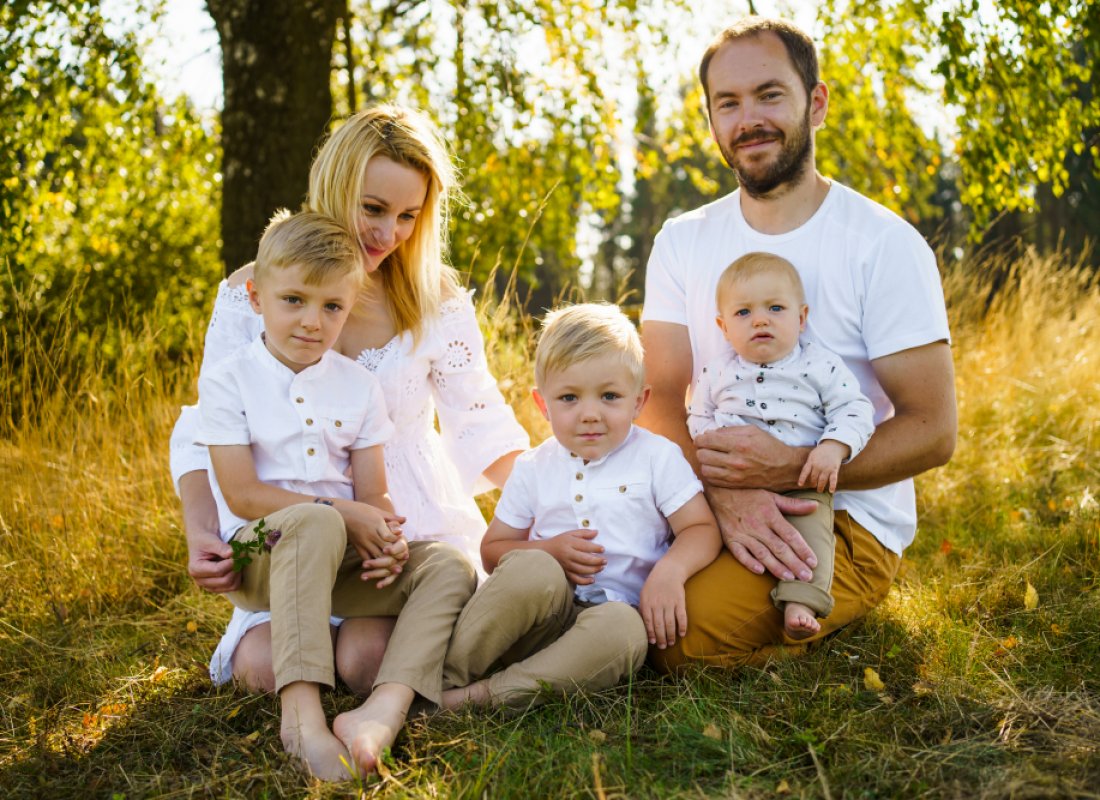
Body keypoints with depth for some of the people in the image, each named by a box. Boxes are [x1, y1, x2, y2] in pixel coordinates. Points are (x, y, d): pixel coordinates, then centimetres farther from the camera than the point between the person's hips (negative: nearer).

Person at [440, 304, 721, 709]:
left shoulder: (658, 457, 4)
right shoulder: (533, 468, 10)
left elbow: (702, 529, -1)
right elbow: (492, 549, 12)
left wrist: (668, 570, -23)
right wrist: (548, 552, -9)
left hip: (614, 609, -1)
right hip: (538, 614, 1)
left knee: (624, 629, -37)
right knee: (530, 568, -33)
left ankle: (487, 693, -34)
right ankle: (443, 678, -26)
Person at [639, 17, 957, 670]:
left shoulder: (886, 244, -7)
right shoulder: (682, 242, 7)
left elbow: (932, 432, -9)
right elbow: (660, 402, -1)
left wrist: (785, 469, -24)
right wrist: (725, 490, -23)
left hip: (849, 516, -4)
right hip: (711, 496, 4)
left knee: (674, 635, -28)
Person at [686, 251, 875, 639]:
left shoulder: (820, 365, 3)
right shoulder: (718, 371, 12)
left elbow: (854, 411, -1)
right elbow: (698, 418, 18)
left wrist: (832, 449, -19)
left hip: (803, 482, -3)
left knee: (811, 525, -24)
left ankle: (800, 602, -30)